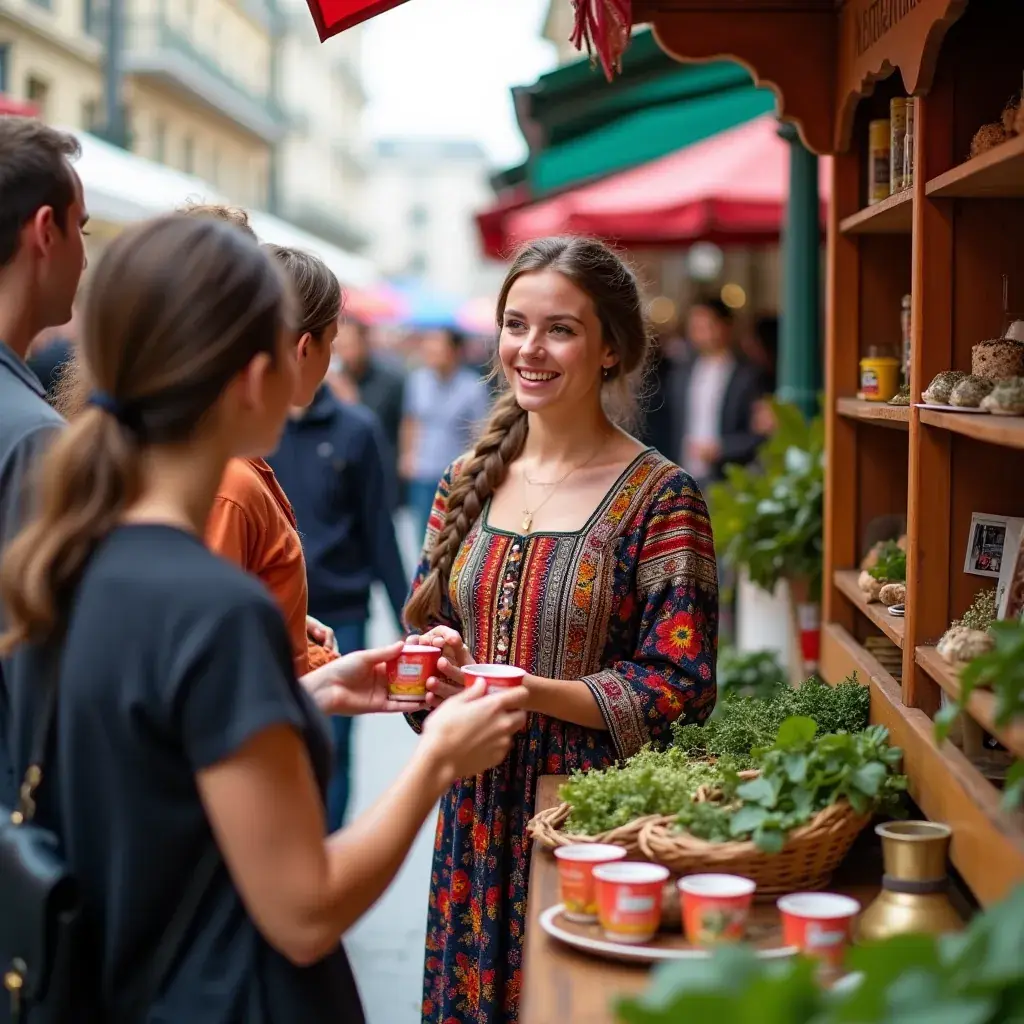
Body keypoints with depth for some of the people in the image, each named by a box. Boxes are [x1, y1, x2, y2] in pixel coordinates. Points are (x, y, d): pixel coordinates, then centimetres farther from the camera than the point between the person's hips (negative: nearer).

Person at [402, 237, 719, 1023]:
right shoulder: (470, 482, 6)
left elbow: (679, 684, -12)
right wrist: (438, 665, -8)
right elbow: (428, 624, 15)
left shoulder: (660, 497, -9)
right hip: (477, 807, 5)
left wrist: (530, 692, -23)